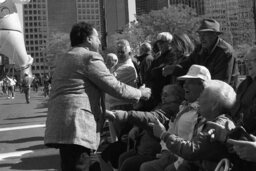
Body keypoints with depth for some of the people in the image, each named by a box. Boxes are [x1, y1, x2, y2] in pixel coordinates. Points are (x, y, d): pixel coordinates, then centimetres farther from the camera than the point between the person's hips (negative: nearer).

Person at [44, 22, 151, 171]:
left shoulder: (63, 59, 21)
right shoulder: (90, 57, -6)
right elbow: (116, 88, -8)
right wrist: (140, 93, 7)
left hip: (59, 127, 9)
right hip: (77, 128, -9)